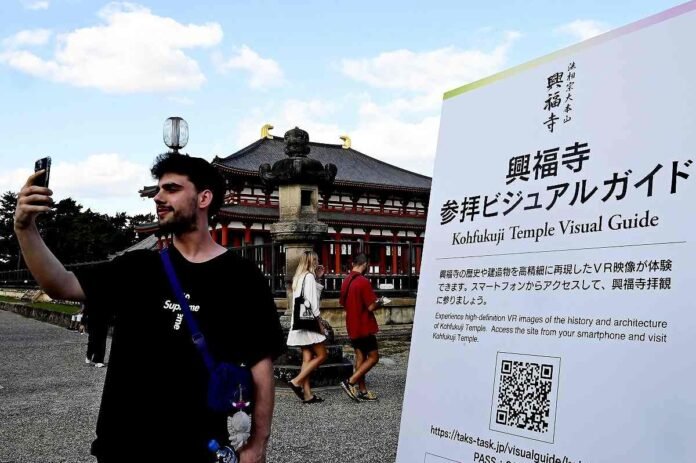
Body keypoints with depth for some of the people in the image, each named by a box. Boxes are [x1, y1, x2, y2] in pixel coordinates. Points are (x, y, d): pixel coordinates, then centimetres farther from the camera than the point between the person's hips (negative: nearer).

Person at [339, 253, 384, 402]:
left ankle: (362, 391, 15)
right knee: (373, 357, 0)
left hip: (352, 326, 8)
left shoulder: (346, 281, 7)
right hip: (364, 326, -8)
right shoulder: (363, 282, -19)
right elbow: (371, 307, -20)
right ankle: (350, 382, -8)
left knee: (360, 357, 13)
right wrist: (379, 303, 0)